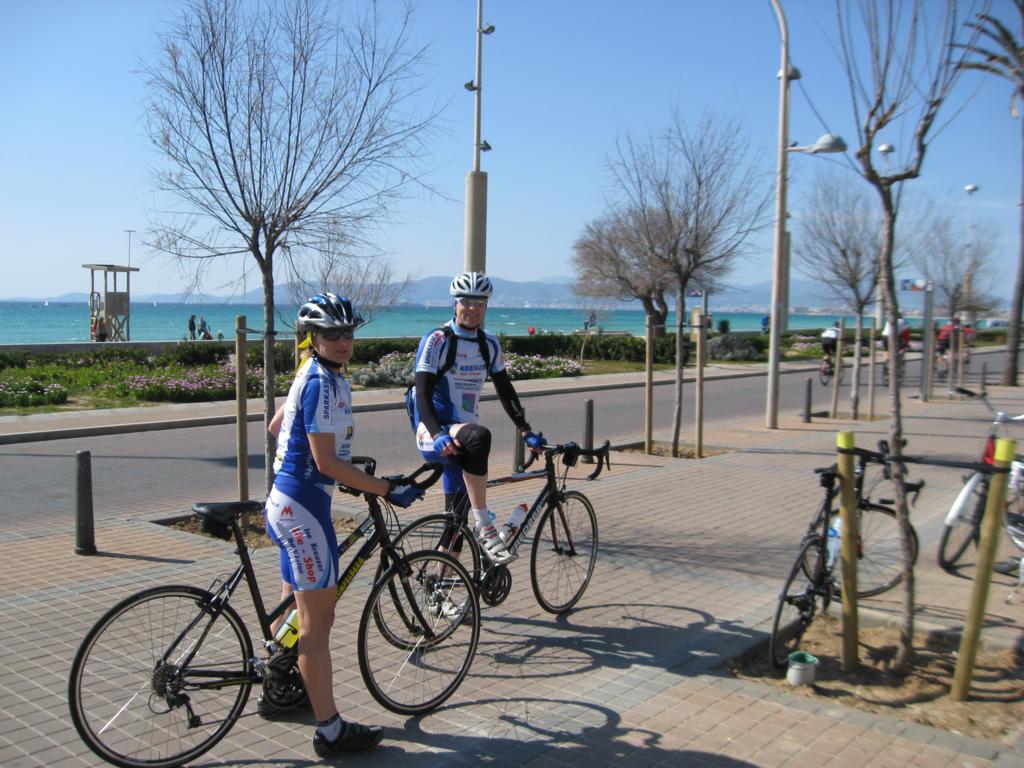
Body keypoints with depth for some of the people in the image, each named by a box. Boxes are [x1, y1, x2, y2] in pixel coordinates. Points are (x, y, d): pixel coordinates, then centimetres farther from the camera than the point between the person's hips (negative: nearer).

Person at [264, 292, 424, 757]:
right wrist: (387, 489, -18)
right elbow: (327, 463, -22)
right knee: (318, 622, -4)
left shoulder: (311, 375, 12)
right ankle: (331, 732, 4)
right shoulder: (323, 383, -19)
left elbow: (275, 426, 25)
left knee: (295, 609, 24)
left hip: (289, 502, 10)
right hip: (303, 507, -10)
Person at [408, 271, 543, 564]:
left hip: (462, 434, 7)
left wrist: (526, 432, 4)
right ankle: (484, 528, -34)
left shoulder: (490, 345, 8)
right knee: (478, 437, -39)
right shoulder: (436, 341, -10)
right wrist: (438, 435, -31)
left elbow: (505, 391, 13)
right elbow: (423, 394, -16)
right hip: (433, 433, -7)